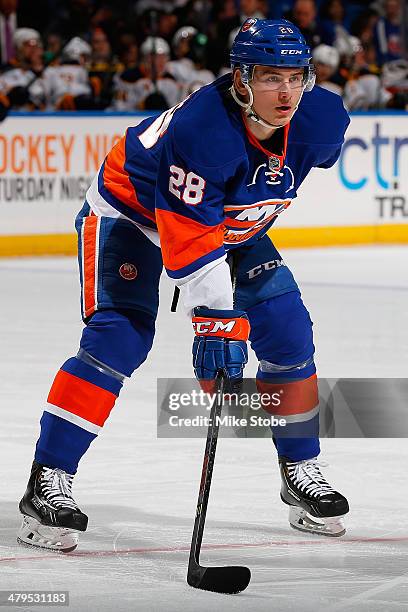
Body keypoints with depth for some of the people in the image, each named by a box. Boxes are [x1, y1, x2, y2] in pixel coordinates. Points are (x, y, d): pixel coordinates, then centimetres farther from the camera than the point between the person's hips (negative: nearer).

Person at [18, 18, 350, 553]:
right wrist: (218, 321, -44)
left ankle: (301, 471, 15)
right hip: (132, 211, -7)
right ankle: (47, 485, -22)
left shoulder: (318, 122, -19)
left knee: (287, 330, -2)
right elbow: (191, 242, -40)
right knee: (118, 338, -22)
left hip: (233, 222, 7)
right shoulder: (201, 130, -39)